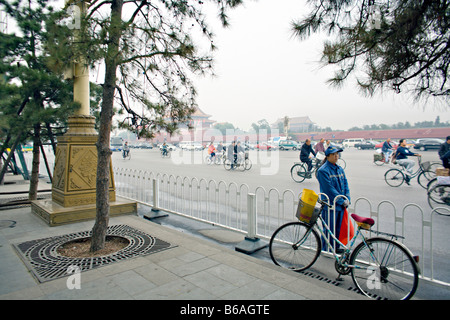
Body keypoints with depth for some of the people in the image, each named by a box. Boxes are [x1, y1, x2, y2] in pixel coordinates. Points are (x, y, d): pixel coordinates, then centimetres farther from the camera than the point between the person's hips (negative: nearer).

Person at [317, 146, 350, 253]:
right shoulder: (323, 170, -14)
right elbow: (329, 189, -17)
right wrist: (342, 201, -14)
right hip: (330, 205, -7)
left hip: (341, 204, 7)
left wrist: (347, 199, -2)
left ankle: (336, 247, 32)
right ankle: (326, 250, 18)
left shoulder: (340, 169, 10)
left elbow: (345, 184, 11)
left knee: (338, 227, 16)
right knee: (329, 229, 2)